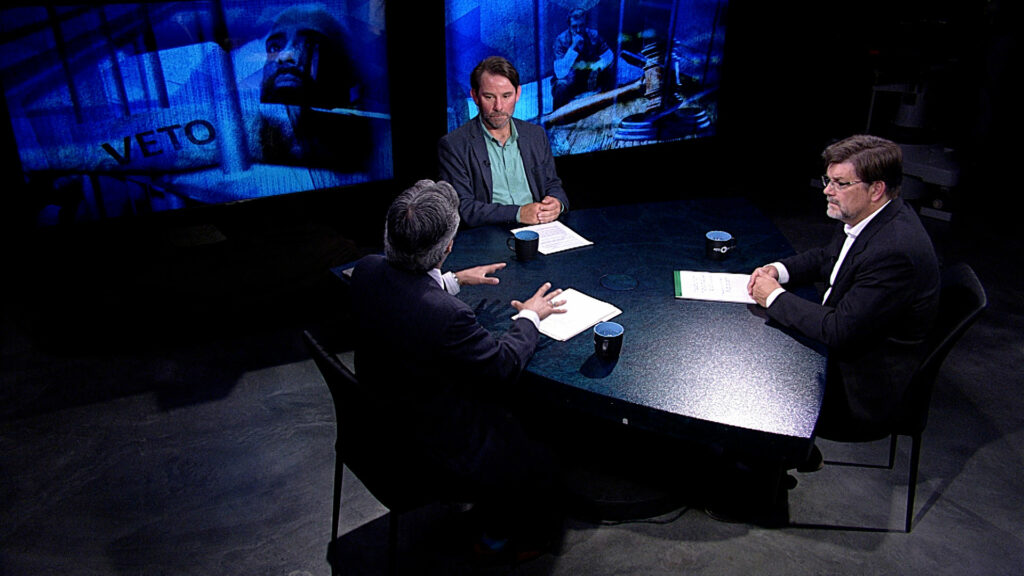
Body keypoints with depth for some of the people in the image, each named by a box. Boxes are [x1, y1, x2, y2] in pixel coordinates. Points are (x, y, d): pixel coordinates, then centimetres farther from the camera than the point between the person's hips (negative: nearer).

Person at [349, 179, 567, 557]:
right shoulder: (446, 314, -38)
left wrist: (455, 281, 13)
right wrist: (529, 316, -3)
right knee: (540, 468, 14)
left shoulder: (368, 269, -15)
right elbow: (505, 362, -20)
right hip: (437, 448, -8)